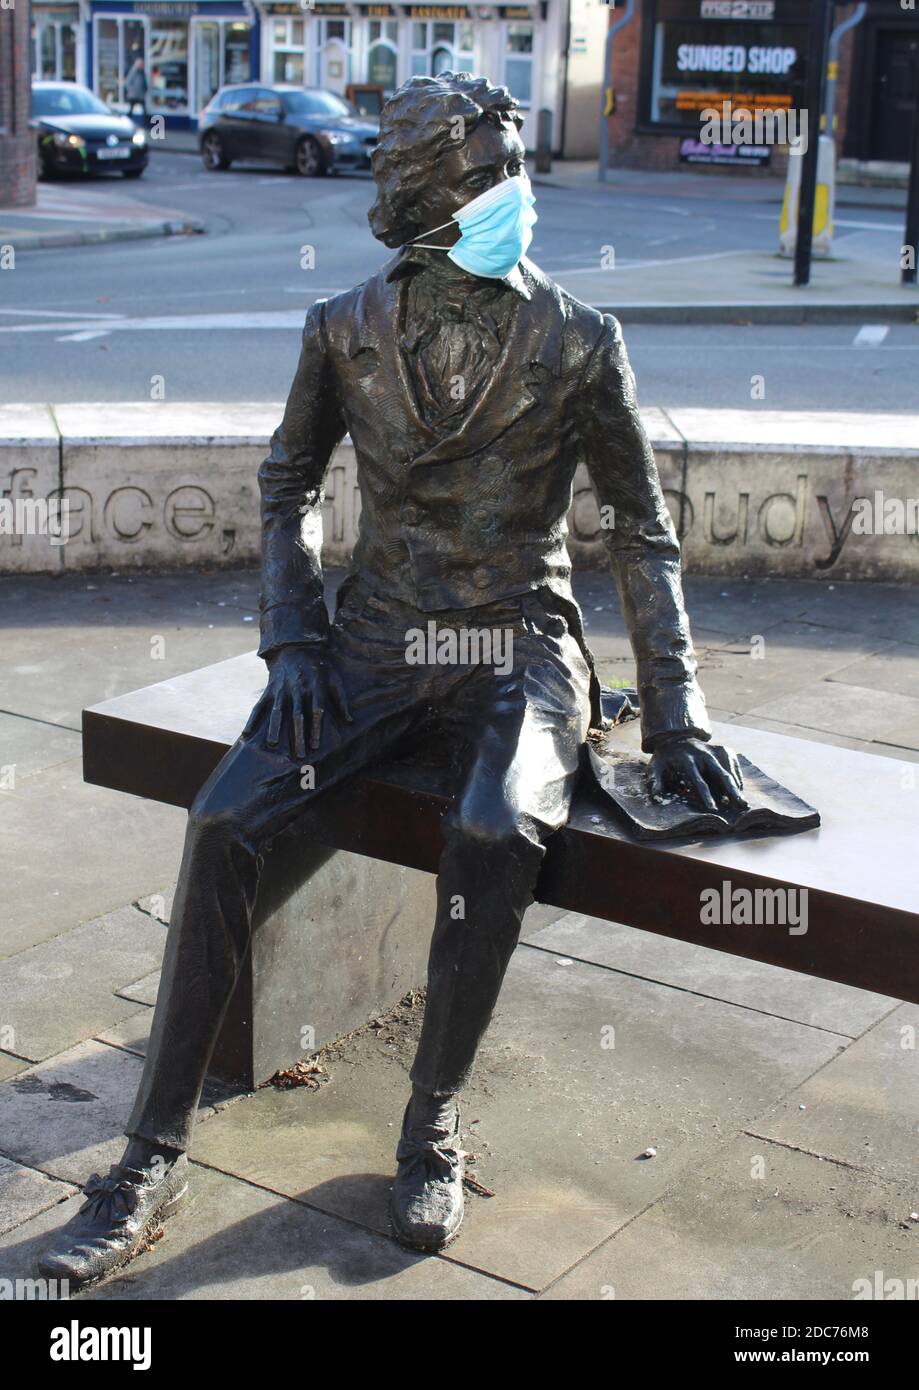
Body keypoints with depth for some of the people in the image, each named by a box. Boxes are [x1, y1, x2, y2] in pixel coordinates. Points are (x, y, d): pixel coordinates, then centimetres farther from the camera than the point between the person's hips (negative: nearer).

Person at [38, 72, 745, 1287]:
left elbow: (643, 534, -1)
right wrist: (294, 642, -2)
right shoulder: (347, 331, -1)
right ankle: (157, 1153, -9)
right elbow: (290, 484, 12)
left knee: (497, 833, -34)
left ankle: (434, 1119, -8)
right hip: (379, 640, 2)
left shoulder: (578, 344, -6)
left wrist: (674, 714, -6)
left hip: (520, 645, -2)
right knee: (224, 818, -21)